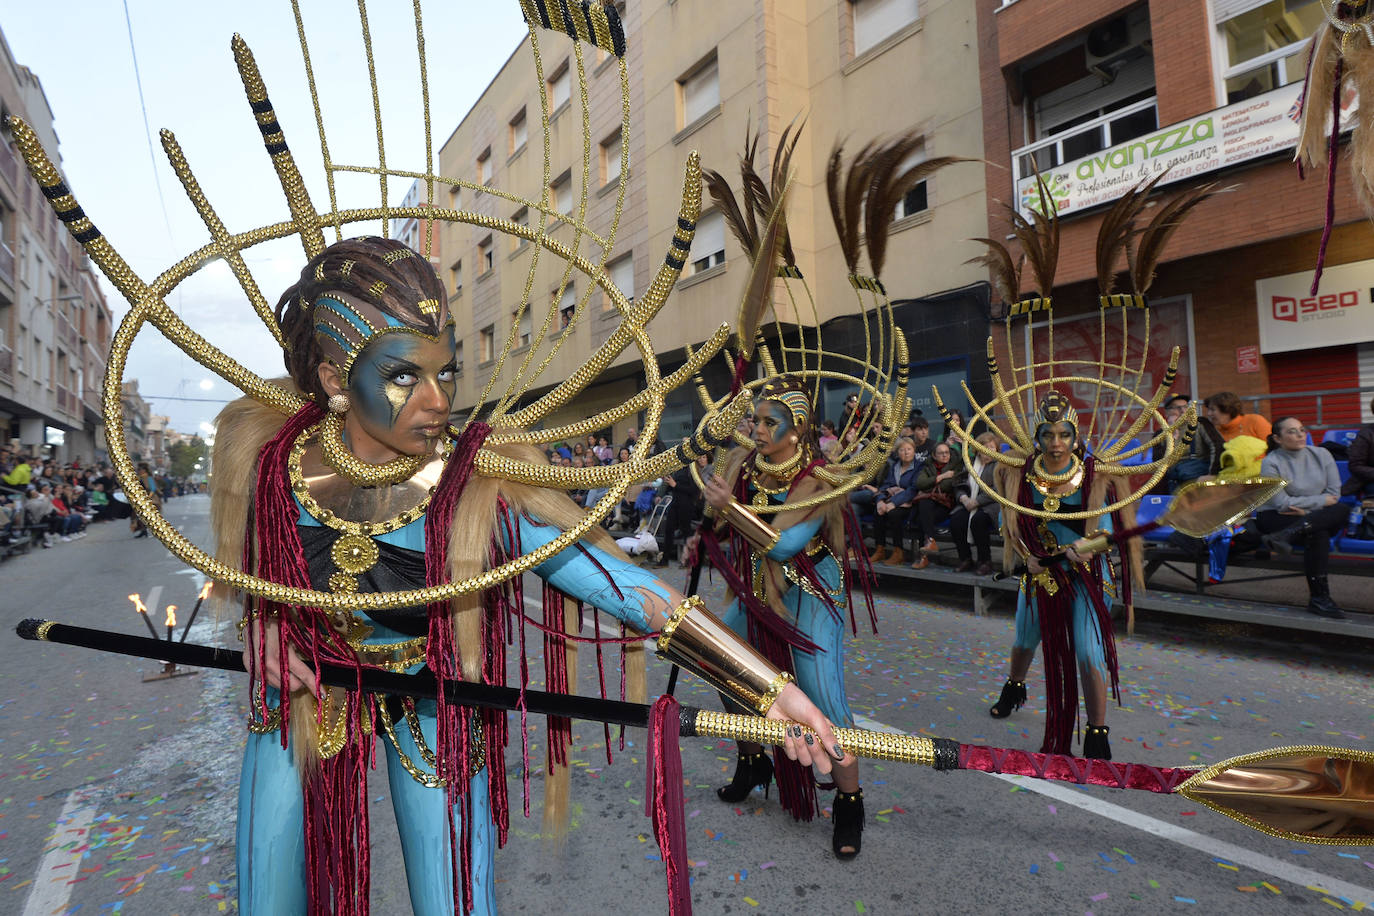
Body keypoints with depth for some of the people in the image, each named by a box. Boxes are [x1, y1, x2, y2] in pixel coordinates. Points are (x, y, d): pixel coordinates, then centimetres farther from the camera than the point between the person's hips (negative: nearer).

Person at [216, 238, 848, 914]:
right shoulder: (264, 454, -21)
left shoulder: (481, 492, -31)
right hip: (303, 695, 3)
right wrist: (262, 624, -11)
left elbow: (634, 591, -32)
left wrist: (770, 688, -34)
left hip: (432, 705, -2)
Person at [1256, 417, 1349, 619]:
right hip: (1275, 518, -4)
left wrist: (1305, 509, -12)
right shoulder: (1271, 463, -7)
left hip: (1320, 516, 4)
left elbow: (1335, 494, 3)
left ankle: (1286, 535, -37)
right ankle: (1318, 597, -31)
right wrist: (1322, 500, -7)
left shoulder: (1321, 454, 8)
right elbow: (1282, 503, -14)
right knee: (1318, 534, -33)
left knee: (1343, 510, -28)